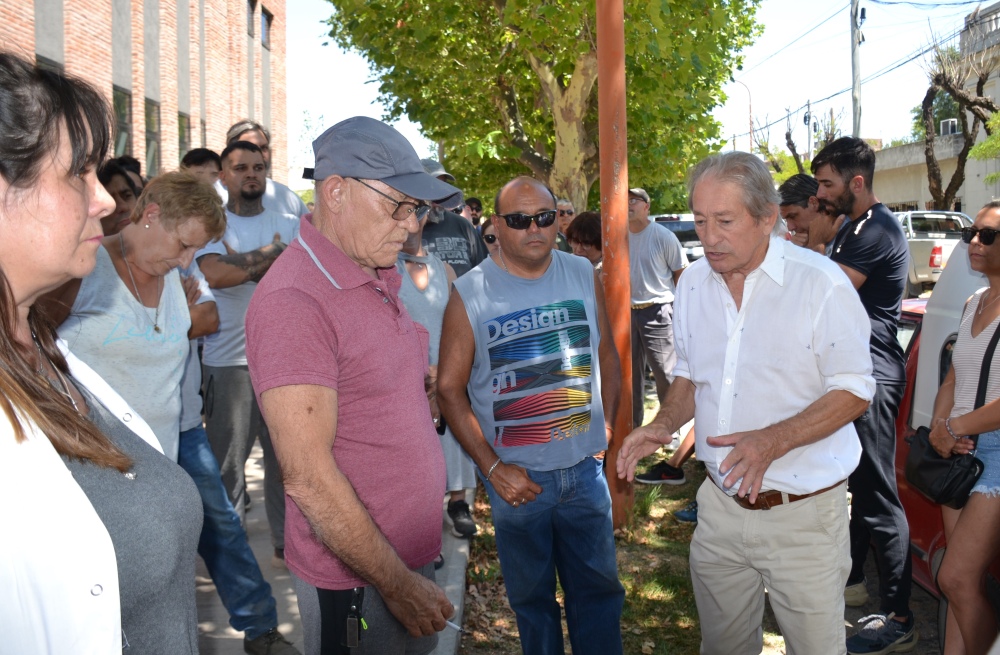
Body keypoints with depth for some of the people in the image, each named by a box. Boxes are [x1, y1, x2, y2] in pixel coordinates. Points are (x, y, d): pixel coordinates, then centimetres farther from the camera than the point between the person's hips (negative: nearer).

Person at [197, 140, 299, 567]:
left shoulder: (289, 225, 11)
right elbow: (217, 274, -18)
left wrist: (245, 263, -12)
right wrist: (274, 252, -10)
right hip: (229, 360, -2)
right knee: (227, 460, 4)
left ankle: (287, 543, 22)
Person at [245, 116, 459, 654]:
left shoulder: (379, 279, 6)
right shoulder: (294, 301, -22)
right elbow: (308, 477, -23)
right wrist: (397, 584, -17)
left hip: (409, 558, 8)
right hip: (356, 581, -8)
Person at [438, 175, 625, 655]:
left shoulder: (583, 276, 1)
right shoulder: (469, 295, -9)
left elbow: (607, 357, 11)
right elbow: (450, 390, -8)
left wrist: (607, 428, 2)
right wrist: (493, 468, -12)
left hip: (585, 467, 2)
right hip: (515, 477, -2)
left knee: (598, 587, 15)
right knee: (531, 595, 16)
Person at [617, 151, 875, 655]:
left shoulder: (822, 283, -14)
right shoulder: (694, 282, 3)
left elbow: (853, 390, -12)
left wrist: (773, 440, -26)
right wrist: (664, 424, -6)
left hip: (801, 514, -4)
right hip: (720, 506, 5)